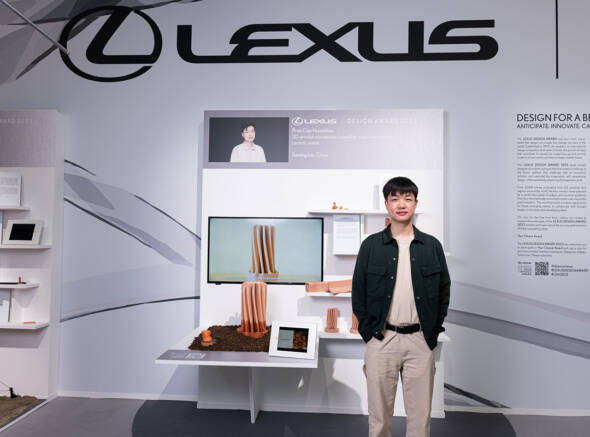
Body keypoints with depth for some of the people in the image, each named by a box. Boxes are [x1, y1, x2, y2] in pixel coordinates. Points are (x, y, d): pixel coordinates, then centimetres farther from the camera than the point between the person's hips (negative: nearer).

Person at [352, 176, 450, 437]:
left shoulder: (432, 246, 4)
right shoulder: (371, 245, 0)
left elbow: (444, 290, 9)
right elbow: (358, 291, 4)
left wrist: (433, 332, 2)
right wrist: (369, 332, -2)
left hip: (420, 340, 1)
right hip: (381, 339, -1)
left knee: (420, 414, 10)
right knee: (379, 413, 9)